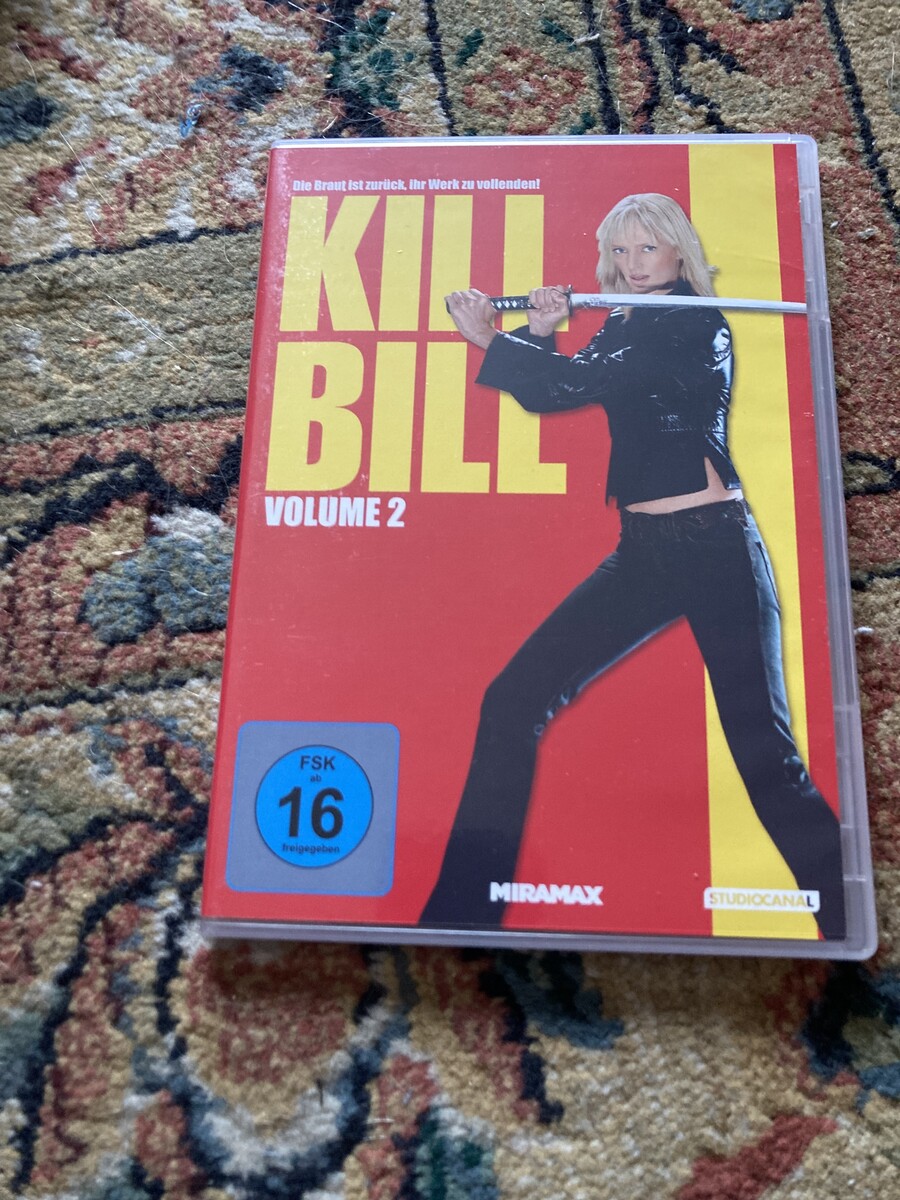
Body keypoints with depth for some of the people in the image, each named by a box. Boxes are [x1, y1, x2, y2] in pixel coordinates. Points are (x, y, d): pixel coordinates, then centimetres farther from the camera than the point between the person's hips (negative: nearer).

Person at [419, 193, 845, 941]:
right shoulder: (628, 330, 16)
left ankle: (844, 922, 17)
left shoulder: (695, 323, -6)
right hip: (643, 552, 7)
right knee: (514, 703, -1)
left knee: (766, 753, -6)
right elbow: (552, 394, 9)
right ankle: (463, 910, 8)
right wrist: (542, 335, -5)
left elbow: (578, 382, -17)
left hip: (716, 547, -7)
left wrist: (491, 341, -7)